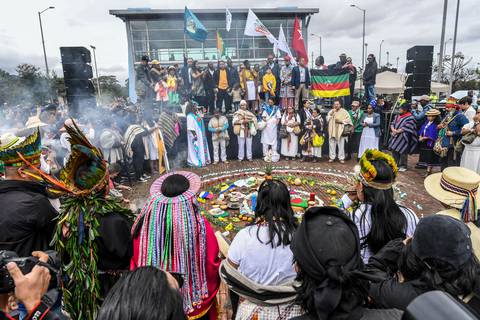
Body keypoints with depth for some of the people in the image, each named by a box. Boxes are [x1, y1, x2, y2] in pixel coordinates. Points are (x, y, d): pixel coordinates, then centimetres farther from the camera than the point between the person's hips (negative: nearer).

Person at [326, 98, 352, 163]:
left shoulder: (344, 111, 4)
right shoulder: (331, 111, 14)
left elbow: (348, 119, -1)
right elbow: (327, 119, 5)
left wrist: (341, 121, -12)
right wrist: (331, 113, -6)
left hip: (340, 130, -3)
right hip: (332, 130, 3)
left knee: (341, 145, -3)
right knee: (332, 144, 3)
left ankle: (341, 158, 4)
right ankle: (332, 157, 12)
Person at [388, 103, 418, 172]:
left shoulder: (410, 118, -11)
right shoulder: (398, 116, 13)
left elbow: (406, 128, -18)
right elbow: (393, 123, 12)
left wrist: (397, 131, -15)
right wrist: (393, 129, -8)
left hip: (403, 138, -7)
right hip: (395, 137, 7)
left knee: (402, 152, -1)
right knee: (394, 151, 10)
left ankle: (403, 166, 11)